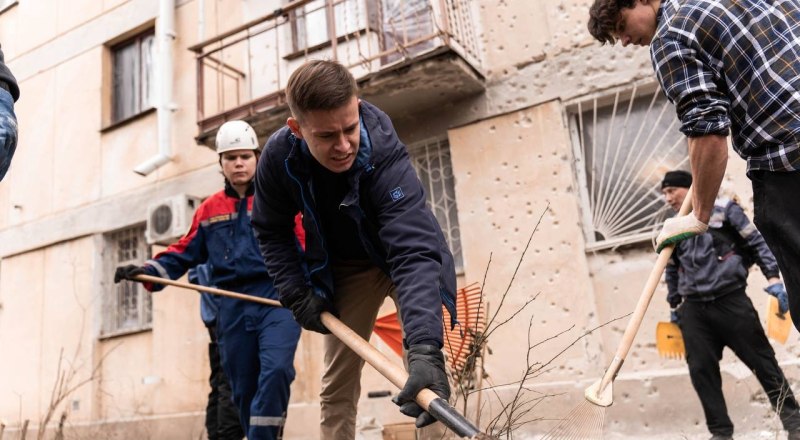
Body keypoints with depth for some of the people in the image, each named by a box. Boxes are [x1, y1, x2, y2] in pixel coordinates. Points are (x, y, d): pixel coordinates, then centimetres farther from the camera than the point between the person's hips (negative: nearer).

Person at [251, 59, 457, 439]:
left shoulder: (385, 155, -36)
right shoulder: (278, 156, -22)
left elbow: (413, 252, -47)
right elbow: (270, 230, -4)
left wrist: (425, 347, -59)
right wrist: (296, 293, -14)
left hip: (402, 258, -3)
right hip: (345, 270, 3)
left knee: (429, 373, -14)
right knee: (336, 387, 5)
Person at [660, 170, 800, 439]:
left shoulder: (723, 209, 2)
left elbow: (756, 242, 2)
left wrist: (773, 277, -7)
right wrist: (674, 306, 23)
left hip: (731, 301, -3)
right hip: (694, 309, 4)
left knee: (762, 361, 3)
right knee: (701, 371, -3)